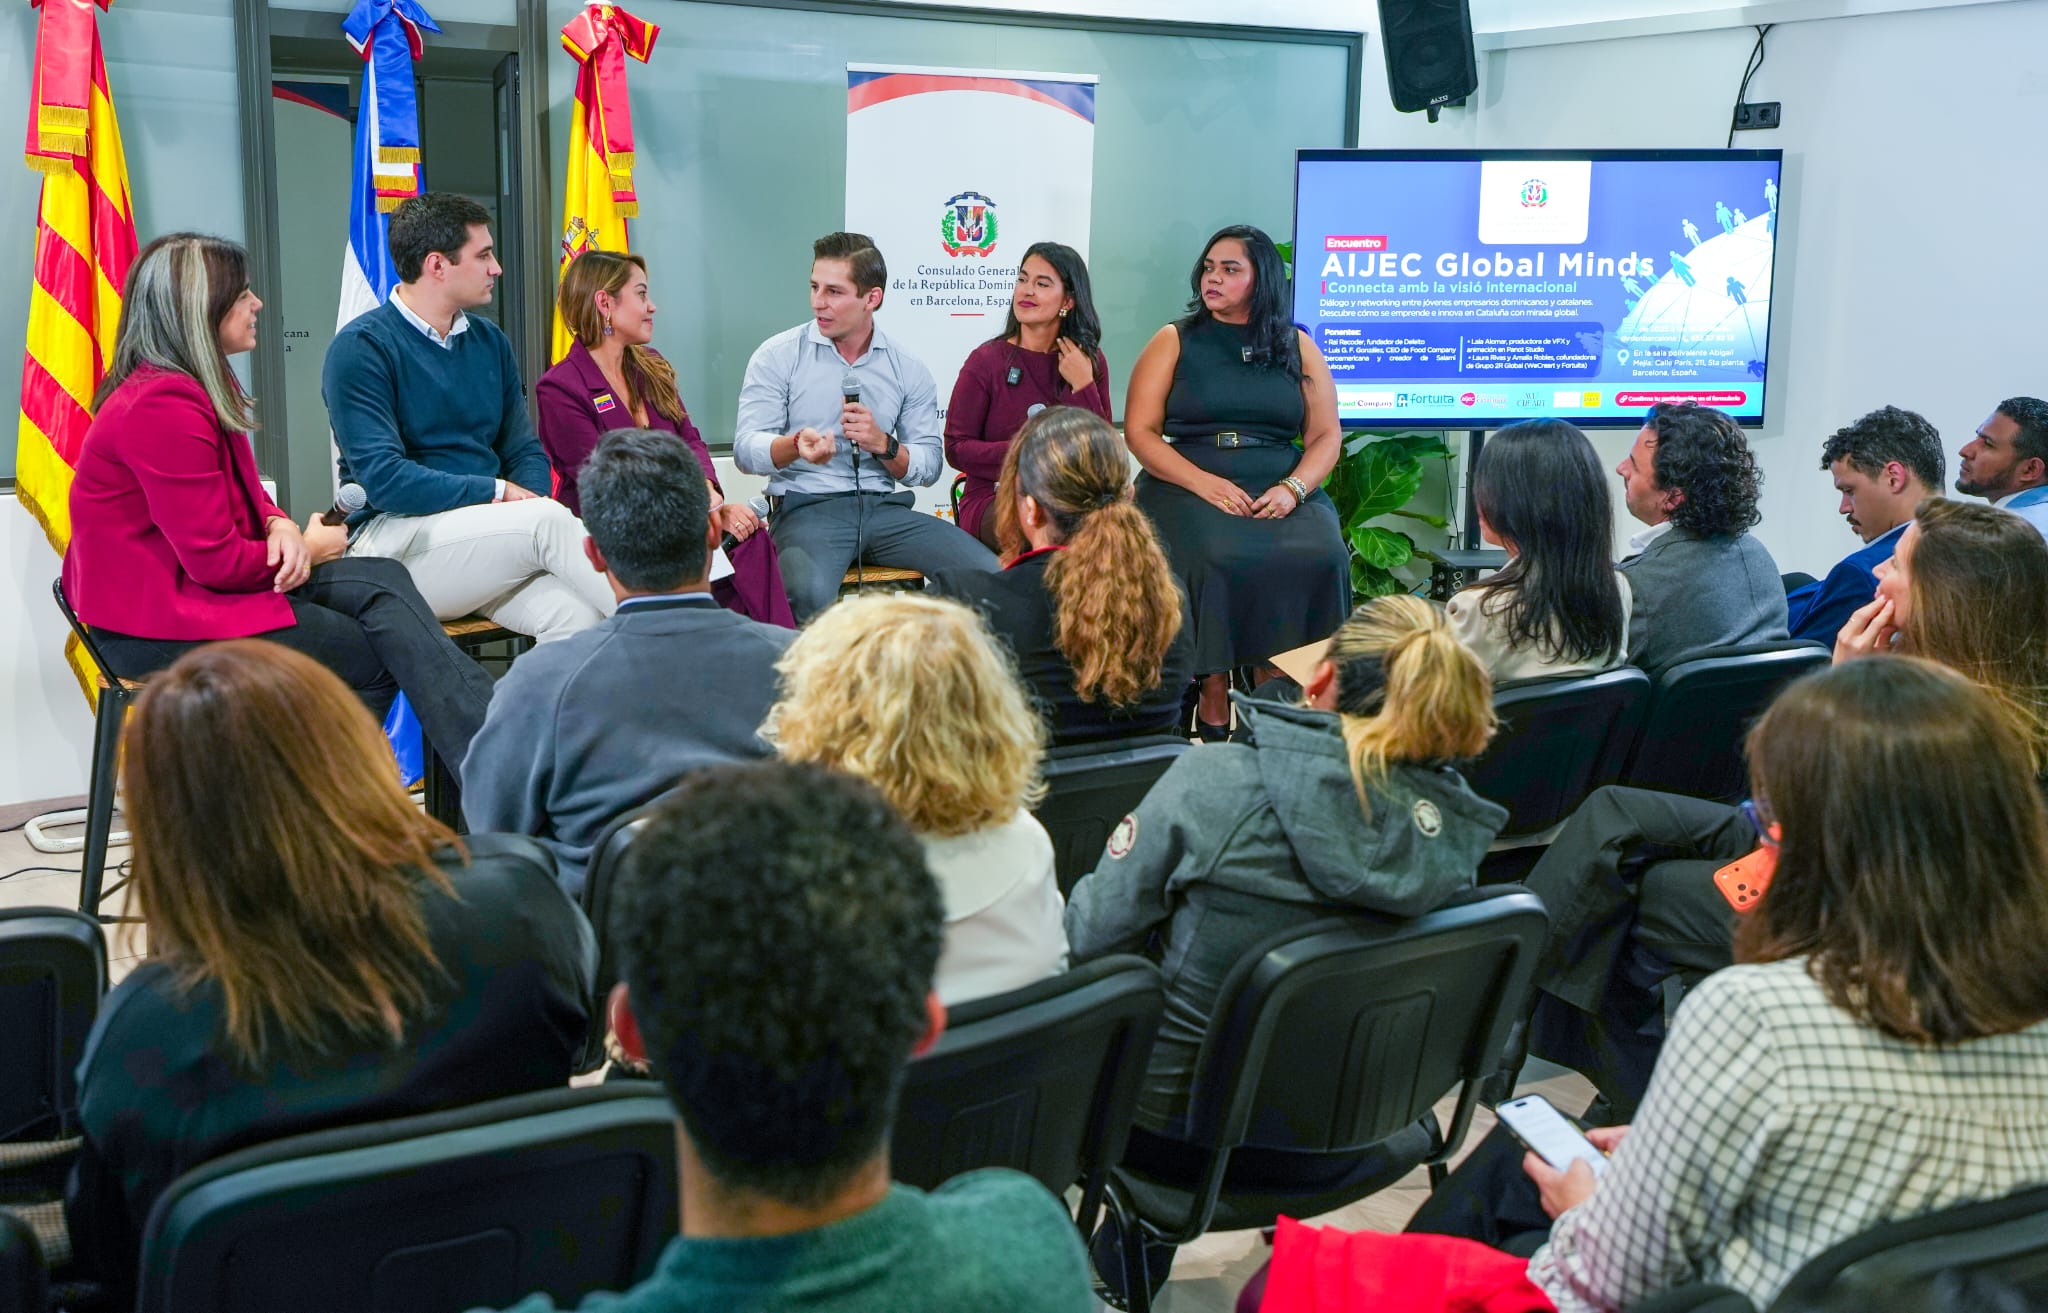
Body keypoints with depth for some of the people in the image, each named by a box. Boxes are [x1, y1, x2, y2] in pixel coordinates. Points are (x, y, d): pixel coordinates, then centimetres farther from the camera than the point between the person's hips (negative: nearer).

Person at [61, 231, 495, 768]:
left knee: (383, 579, -11)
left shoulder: (202, 387, 12)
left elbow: (246, 490, 19)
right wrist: (309, 548, -5)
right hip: (158, 623, -9)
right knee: (376, 655, -14)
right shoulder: (164, 406, -22)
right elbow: (215, 562, -22)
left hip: (198, 583, 9)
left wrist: (279, 525, -5)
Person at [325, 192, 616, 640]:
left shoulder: (490, 341, 16)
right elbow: (383, 478, -15)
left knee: (578, 615, -28)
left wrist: (529, 497, -7)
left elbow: (526, 451, 17)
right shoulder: (361, 346, -5)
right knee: (550, 519, -30)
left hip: (490, 528, 5)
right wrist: (495, 492, -16)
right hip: (395, 534, -5)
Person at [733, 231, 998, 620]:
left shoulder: (909, 370, 12)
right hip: (807, 506, -3)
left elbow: (931, 466, 9)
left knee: (988, 571, -19)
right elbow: (746, 449, -5)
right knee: (810, 592, -38)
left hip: (885, 508, 3)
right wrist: (795, 445, -26)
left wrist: (884, 444, -12)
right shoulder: (777, 356, 5)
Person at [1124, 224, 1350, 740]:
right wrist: (1205, 483, -13)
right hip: (1188, 485, -1)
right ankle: (1214, 690, -19)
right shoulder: (1174, 341, 10)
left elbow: (1326, 436, 10)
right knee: (1218, 559, -34)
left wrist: (1293, 489, -11)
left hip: (1282, 491, 2)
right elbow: (1139, 432, 2)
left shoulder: (1298, 347, 15)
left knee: (1320, 557, -29)